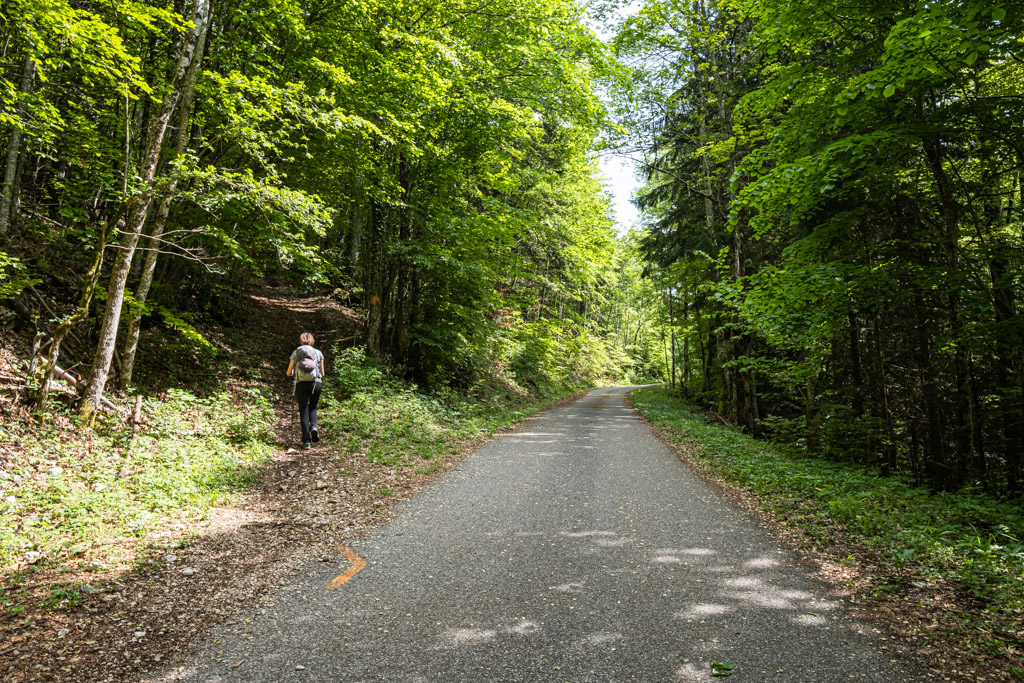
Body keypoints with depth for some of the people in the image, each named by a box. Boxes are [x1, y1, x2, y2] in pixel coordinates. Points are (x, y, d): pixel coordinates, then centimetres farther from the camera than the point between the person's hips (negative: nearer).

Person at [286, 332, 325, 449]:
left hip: (301, 383, 0)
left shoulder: (296, 352, 11)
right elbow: (322, 373, 13)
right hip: (316, 382, 1)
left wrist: (293, 373, 35)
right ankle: (314, 426, -9)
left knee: (303, 410, 6)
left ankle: (306, 441, 2)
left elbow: (288, 373, 12)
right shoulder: (318, 353, 12)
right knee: (313, 407, 20)